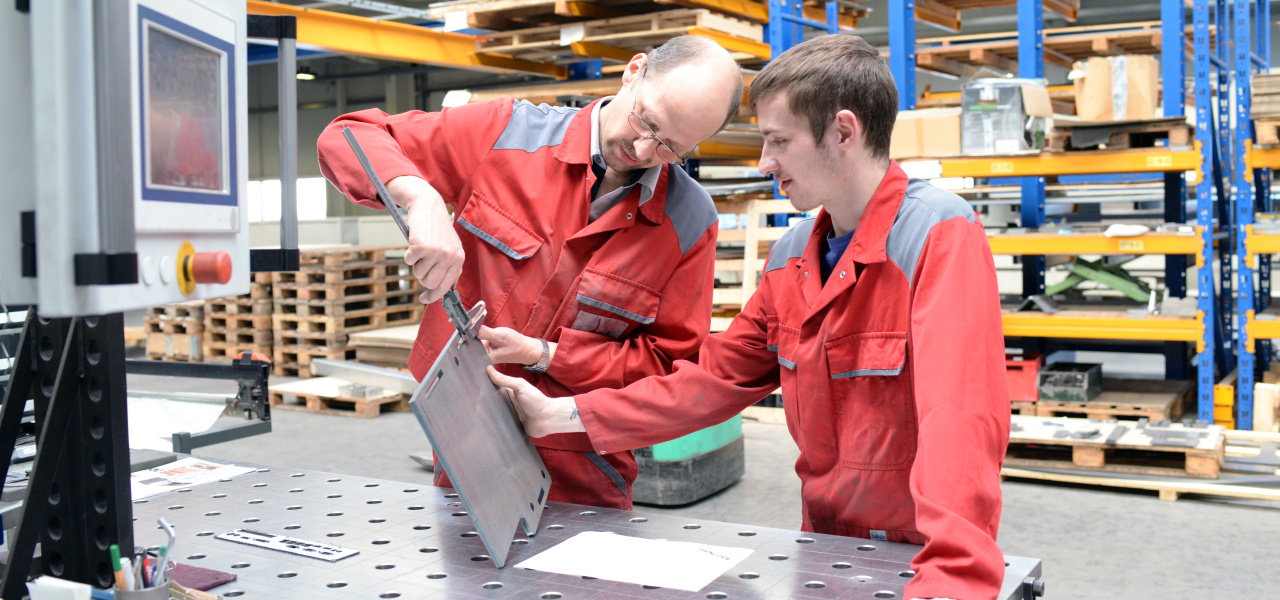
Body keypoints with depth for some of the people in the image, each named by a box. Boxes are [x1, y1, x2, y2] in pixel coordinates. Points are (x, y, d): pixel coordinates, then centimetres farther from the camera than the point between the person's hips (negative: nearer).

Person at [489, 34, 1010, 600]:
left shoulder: (941, 236, -15)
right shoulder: (791, 256, 7)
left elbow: (962, 415, -27)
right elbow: (719, 376, 10)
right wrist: (565, 415, 4)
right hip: (823, 544, 5)